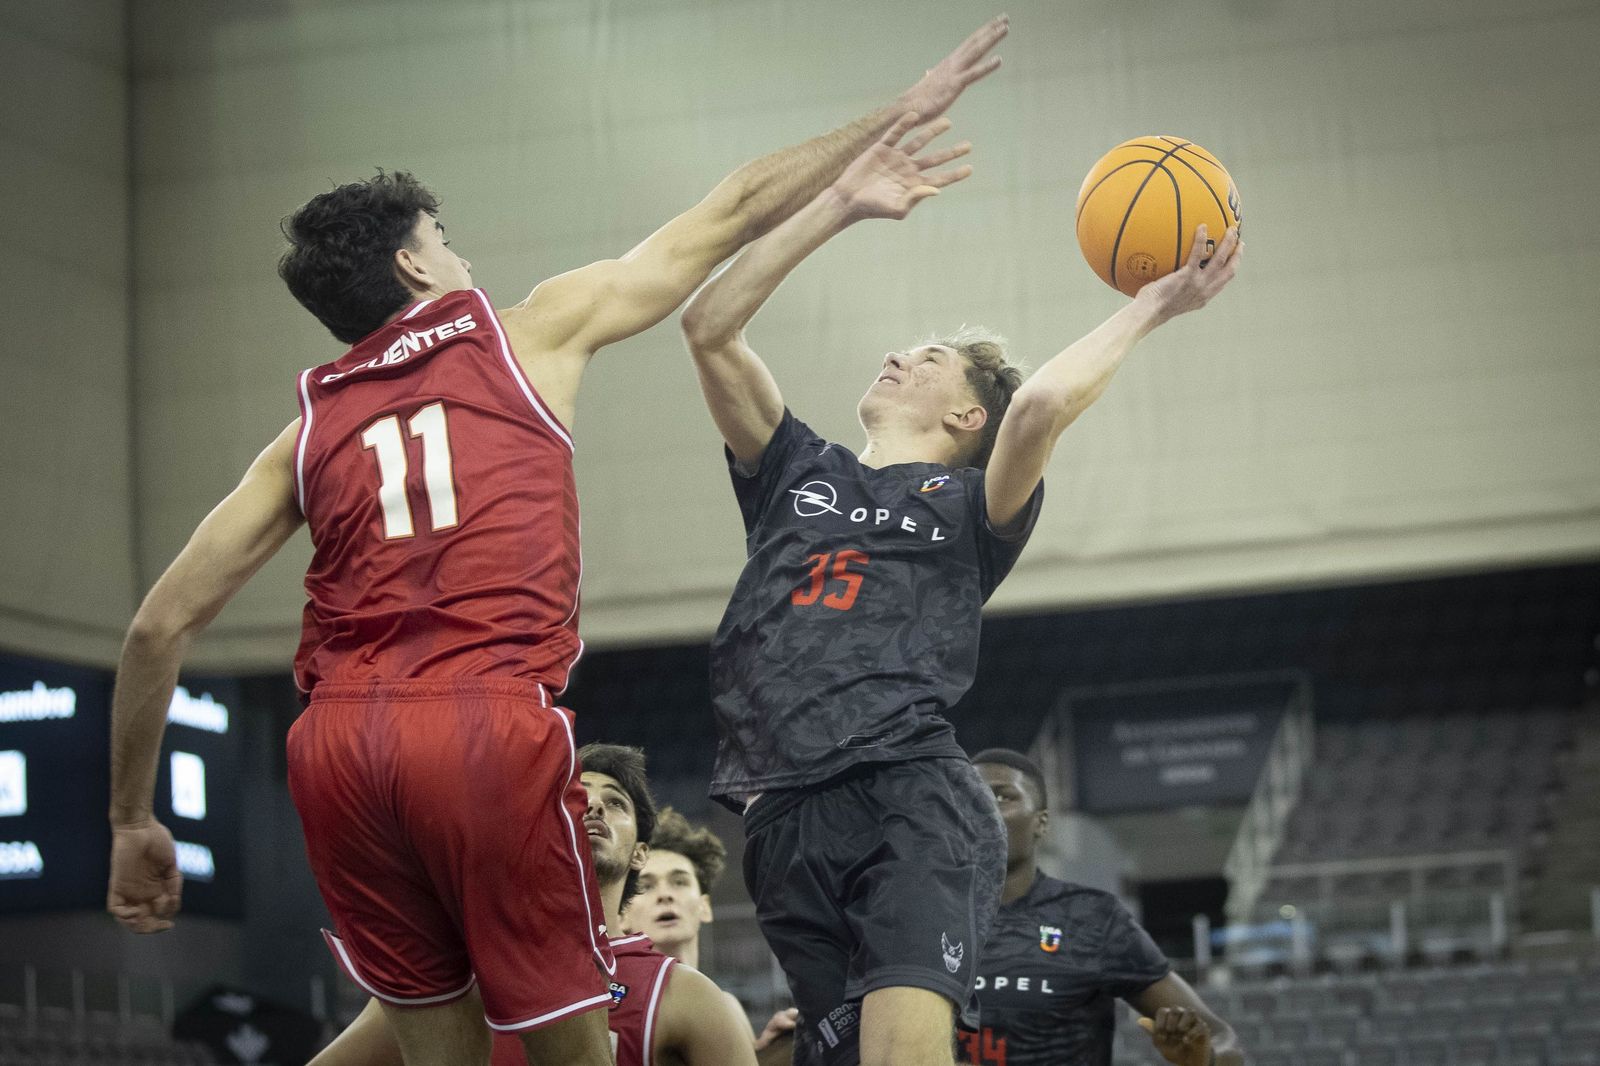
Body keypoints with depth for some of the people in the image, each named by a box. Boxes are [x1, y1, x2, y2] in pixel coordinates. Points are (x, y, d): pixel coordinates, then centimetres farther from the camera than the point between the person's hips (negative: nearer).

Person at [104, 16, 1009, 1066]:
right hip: (491, 724, -4)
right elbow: (733, 213, 20)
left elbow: (160, 628, 14)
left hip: (337, 742, 4)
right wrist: (900, 115, 29)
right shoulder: (531, 333, 14)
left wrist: (133, 824, 22)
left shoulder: (309, 429, 20)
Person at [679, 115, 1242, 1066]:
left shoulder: (967, 504, 17)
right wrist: (840, 206, 16)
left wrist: (1149, 309, 4)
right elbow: (709, 329, 17)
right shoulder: (798, 473, 27)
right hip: (786, 814, 4)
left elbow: (1041, 405, -5)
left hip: (911, 788, -4)